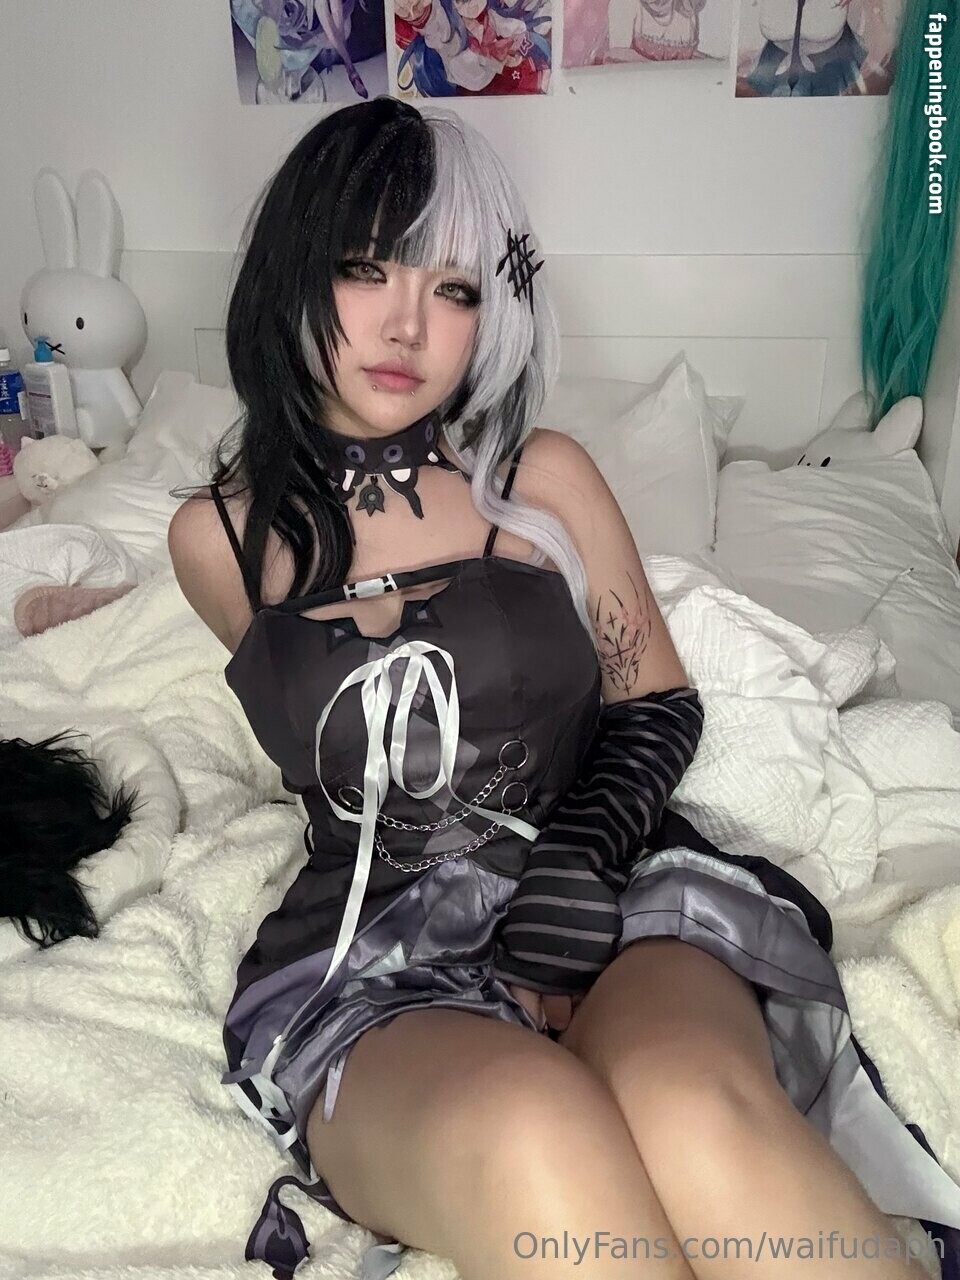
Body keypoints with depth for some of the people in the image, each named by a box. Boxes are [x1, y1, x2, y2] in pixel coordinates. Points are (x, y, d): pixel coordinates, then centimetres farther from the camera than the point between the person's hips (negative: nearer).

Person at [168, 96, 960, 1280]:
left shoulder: (545, 479, 8)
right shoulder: (217, 537, 10)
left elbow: (659, 708, 8)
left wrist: (569, 877, -10)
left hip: (614, 889, 1)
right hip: (366, 960, 1)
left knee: (693, 1107, -35)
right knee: (527, 1130, -35)